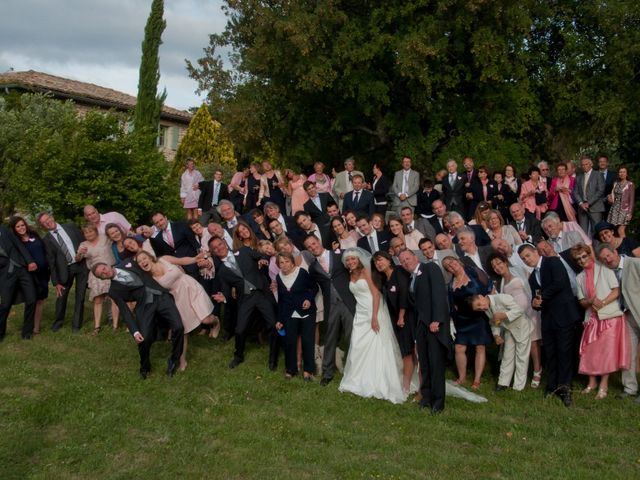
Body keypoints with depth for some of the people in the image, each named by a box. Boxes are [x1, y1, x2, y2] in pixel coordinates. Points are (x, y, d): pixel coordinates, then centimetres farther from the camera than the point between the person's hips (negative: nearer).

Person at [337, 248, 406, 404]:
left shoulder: (366, 272, -7)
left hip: (374, 311, -6)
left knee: (377, 348, -4)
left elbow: (376, 293, -13)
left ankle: (380, 385, 3)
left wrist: (374, 317, -20)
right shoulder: (351, 275, 13)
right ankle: (360, 382, 12)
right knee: (358, 347, 1)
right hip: (360, 315, 6)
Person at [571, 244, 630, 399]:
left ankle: (604, 385, 3)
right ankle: (592, 382, 17)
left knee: (608, 350, -5)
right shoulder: (579, 278, 12)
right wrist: (591, 301, -13)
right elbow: (582, 302, 8)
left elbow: (616, 291, -5)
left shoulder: (604, 269, 0)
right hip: (592, 318, 4)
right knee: (590, 351, 3)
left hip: (610, 316, -4)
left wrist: (602, 303, -17)